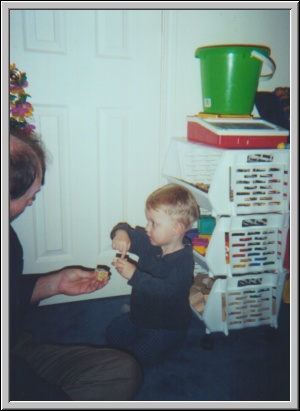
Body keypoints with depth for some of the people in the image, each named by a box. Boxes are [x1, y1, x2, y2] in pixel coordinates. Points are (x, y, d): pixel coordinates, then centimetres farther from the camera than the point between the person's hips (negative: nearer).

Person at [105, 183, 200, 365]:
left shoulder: (184, 260, -29)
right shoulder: (148, 241, -9)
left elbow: (166, 289, -41)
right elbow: (126, 229, -3)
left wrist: (134, 275, -46)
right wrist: (121, 233, -28)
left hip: (168, 324, -7)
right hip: (140, 314, 7)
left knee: (143, 355, -13)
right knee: (113, 334, 9)